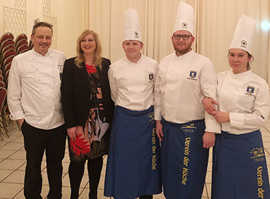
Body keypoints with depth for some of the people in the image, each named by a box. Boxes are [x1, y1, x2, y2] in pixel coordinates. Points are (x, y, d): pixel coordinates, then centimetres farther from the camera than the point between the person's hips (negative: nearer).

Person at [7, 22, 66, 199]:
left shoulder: (60, 58, 2)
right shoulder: (19, 61, -2)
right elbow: (13, 95, 2)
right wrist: (20, 118, -1)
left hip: (59, 124, 2)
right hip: (33, 125, -2)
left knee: (56, 164, 17)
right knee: (33, 165, 11)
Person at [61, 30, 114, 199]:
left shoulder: (106, 64, 7)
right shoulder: (71, 65, -1)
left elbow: (111, 92, 8)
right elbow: (66, 96, -6)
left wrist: (111, 118, 2)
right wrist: (71, 124, -13)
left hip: (102, 120, 3)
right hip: (80, 121, -3)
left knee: (97, 157, 12)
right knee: (78, 159, 4)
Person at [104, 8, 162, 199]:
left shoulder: (152, 65, -2)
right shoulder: (115, 67, -1)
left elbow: (158, 92, 6)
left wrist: (155, 116, 6)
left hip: (147, 118, 0)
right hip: (124, 119, 0)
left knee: (146, 160, 8)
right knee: (123, 161, 4)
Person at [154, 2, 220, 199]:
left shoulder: (203, 63, -10)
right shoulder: (164, 62, 7)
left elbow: (211, 98, -14)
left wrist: (211, 130, -17)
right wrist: (158, 120, 10)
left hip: (193, 129, -5)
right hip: (168, 127, 5)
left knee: (190, 176, 4)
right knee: (169, 173, 15)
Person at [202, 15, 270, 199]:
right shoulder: (220, 78, 1)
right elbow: (207, 93, 13)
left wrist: (230, 117, -17)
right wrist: (205, 100, -11)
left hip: (247, 143, -3)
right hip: (223, 141, 3)